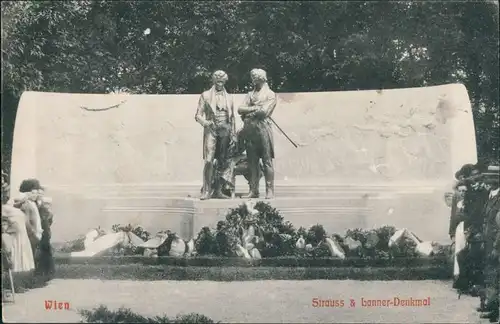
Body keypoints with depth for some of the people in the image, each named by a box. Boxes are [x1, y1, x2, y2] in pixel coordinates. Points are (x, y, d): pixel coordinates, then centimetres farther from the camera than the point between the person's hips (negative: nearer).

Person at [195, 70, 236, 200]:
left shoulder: (229, 97, 16)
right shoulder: (206, 95, 6)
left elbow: (232, 117, 17)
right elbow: (198, 115, 3)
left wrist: (233, 133, 8)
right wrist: (205, 122, -16)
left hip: (225, 131, 3)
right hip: (211, 130, -3)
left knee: (222, 162, 2)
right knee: (209, 160, -14)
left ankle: (218, 190, 8)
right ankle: (206, 190, -11)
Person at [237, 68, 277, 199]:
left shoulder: (270, 94, 4)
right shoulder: (250, 94, 20)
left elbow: (264, 112, -10)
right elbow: (240, 110, 8)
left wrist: (248, 112, 0)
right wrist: (254, 108, -5)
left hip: (263, 129, -5)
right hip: (249, 130, 5)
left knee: (267, 161, -5)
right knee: (252, 162, 4)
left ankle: (270, 190, -4)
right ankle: (254, 190, 8)